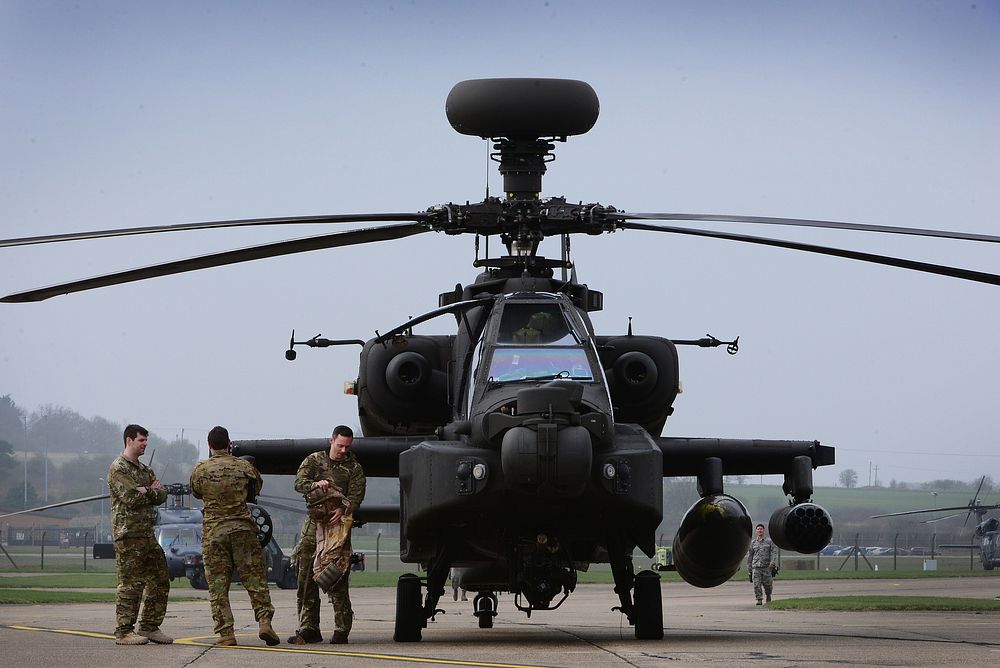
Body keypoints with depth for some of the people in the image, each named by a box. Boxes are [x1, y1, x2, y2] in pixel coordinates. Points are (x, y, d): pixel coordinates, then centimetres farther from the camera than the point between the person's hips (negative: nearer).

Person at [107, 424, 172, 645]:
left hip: (147, 533, 9)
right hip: (128, 533, -9)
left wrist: (147, 492, -10)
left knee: (159, 581, 9)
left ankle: (149, 627, 17)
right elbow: (130, 498, -18)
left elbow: (162, 495, 9)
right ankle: (123, 631, -5)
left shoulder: (145, 470, 21)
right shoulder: (118, 468, -6)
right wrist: (152, 492, -3)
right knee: (130, 584, -9)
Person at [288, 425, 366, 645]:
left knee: (338, 580, -7)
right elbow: (299, 483, 0)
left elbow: (356, 495, -4)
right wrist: (316, 484, -22)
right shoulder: (314, 460, 12)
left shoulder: (354, 468, 8)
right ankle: (309, 629, 6)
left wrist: (342, 509, -25)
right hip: (313, 524, 2)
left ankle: (342, 630, -4)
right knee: (306, 577, 1)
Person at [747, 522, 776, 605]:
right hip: (756, 567, 1)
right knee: (756, 584, -9)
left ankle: (768, 596, 29)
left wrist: (772, 563, -14)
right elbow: (749, 555, 16)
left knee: (767, 584, 2)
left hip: (766, 567, -1)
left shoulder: (769, 541, 7)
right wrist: (749, 567, 12)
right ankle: (759, 600, -5)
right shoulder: (753, 542, 13)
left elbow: (772, 553, 1)